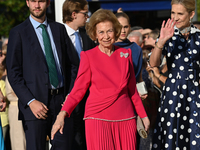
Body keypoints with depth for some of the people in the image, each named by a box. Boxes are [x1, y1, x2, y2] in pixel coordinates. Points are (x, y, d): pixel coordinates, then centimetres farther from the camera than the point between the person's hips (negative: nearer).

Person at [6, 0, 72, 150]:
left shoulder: (59, 29, 13)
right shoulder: (18, 32, 0)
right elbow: (13, 73, -4)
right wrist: (31, 102, -13)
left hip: (61, 101, 4)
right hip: (36, 103, -4)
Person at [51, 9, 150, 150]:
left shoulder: (126, 54, 9)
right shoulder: (88, 56, 1)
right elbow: (78, 90, -1)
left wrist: (143, 115, 16)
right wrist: (62, 114, -14)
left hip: (125, 119, 3)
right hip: (98, 119, -3)